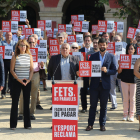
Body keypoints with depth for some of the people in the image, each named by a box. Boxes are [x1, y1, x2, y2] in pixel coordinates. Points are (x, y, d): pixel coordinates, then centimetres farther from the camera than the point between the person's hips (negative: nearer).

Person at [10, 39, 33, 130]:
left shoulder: (29, 56, 6)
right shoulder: (15, 56, 0)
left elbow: (31, 70, 7)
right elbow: (12, 70, -2)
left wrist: (29, 79, -8)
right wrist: (19, 79, -12)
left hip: (27, 82, 2)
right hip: (17, 82, -2)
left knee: (27, 102, 5)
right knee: (15, 102, -1)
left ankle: (27, 124, 11)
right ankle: (13, 124, 5)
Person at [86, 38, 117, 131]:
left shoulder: (111, 57, 4)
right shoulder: (93, 56, 6)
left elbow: (114, 71, 0)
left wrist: (106, 71, -18)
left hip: (105, 85, 0)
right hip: (94, 84, 0)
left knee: (104, 106, 6)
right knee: (93, 105, 4)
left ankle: (102, 124, 14)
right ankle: (90, 124, 10)